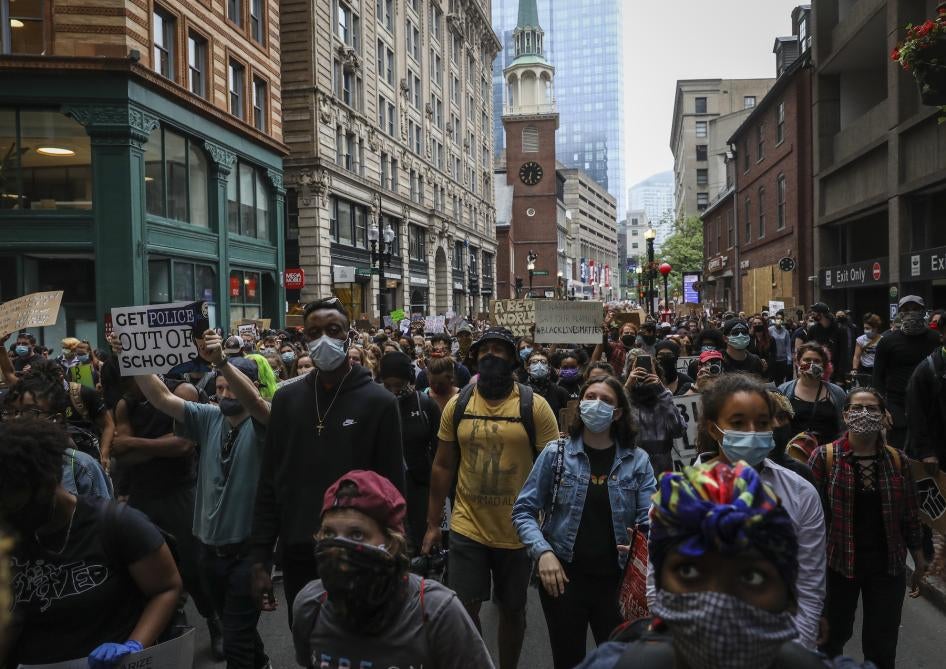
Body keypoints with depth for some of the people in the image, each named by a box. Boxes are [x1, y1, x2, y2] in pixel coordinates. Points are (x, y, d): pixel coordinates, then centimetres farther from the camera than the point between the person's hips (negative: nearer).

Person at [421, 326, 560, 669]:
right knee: (464, 608, 2)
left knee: (512, 609, 16)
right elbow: (443, 466, 6)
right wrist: (433, 524, 6)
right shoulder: (457, 405, -1)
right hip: (467, 528, 1)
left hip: (518, 531, -1)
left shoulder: (534, 406, -8)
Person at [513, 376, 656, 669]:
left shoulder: (637, 460, -1)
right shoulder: (556, 453, -4)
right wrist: (543, 552, -16)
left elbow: (649, 520, -5)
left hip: (617, 578, 1)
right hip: (562, 575, -1)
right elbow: (523, 510, -3)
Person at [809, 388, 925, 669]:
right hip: (838, 563, -2)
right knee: (833, 636, 15)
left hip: (888, 565, 2)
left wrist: (919, 560, 10)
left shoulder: (898, 460, 1)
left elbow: (910, 515, 7)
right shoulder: (824, 456, -9)